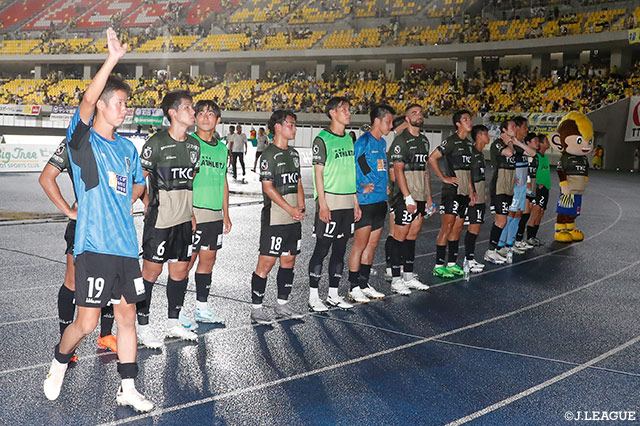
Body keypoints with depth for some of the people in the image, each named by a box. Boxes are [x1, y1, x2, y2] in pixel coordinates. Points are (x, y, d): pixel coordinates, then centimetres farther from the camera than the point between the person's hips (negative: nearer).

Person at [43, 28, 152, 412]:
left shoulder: (128, 148, 14)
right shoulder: (82, 141, -4)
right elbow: (87, 101, -22)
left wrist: (122, 206, 11)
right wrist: (113, 59, -30)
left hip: (126, 245, 6)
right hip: (94, 246, -6)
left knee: (128, 316, 9)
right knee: (87, 323, -1)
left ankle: (128, 389, 21)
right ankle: (59, 365, 29)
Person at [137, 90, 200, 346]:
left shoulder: (194, 144, 9)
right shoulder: (157, 142, -11)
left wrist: (190, 210, 15)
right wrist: (150, 207, -8)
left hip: (184, 219, 6)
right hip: (159, 218, -6)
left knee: (180, 269, 11)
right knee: (152, 270, 1)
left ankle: (173, 323, 25)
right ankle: (142, 325, 14)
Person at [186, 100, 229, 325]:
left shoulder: (222, 148, 14)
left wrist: (226, 214, 17)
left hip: (215, 214, 7)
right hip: (193, 213, -6)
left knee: (208, 260, 11)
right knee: (187, 261, -4)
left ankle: (202, 308, 21)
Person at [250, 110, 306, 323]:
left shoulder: (294, 154, 16)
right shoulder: (269, 154, -9)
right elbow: (268, 187, -14)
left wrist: (301, 208, 6)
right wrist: (290, 209, -16)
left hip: (293, 218, 8)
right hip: (275, 217, -8)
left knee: (289, 260, 12)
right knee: (266, 262, -5)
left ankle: (282, 304, 23)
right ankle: (256, 308, 3)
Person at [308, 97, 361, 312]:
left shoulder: (349, 138, 14)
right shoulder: (322, 139, -7)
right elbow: (318, 173, -10)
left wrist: (356, 202, 14)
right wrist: (322, 204, -17)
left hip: (347, 202, 7)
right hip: (329, 201, -7)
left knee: (340, 249, 10)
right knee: (322, 248, -2)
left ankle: (333, 294, 19)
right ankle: (313, 296, 7)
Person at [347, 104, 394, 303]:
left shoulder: (382, 143, 15)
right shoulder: (363, 142, -12)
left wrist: (385, 186, 13)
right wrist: (360, 188, -16)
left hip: (380, 201, 8)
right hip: (365, 202, -8)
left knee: (372, 244, 12)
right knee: (360, 244, -3)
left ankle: (364, 284, 22)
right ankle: (354, 288, 6)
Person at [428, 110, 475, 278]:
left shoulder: (469, 143, 15)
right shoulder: (451, 141, -10)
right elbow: (432, 158, -15)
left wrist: (471, 190, 17)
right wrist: (444, 178, -15)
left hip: (464, 192, 8)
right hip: (452, 190, -8)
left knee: (458, 228, 10)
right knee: (447, 227, -9)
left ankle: (452, 264, 18)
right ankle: (439, 266, -5)